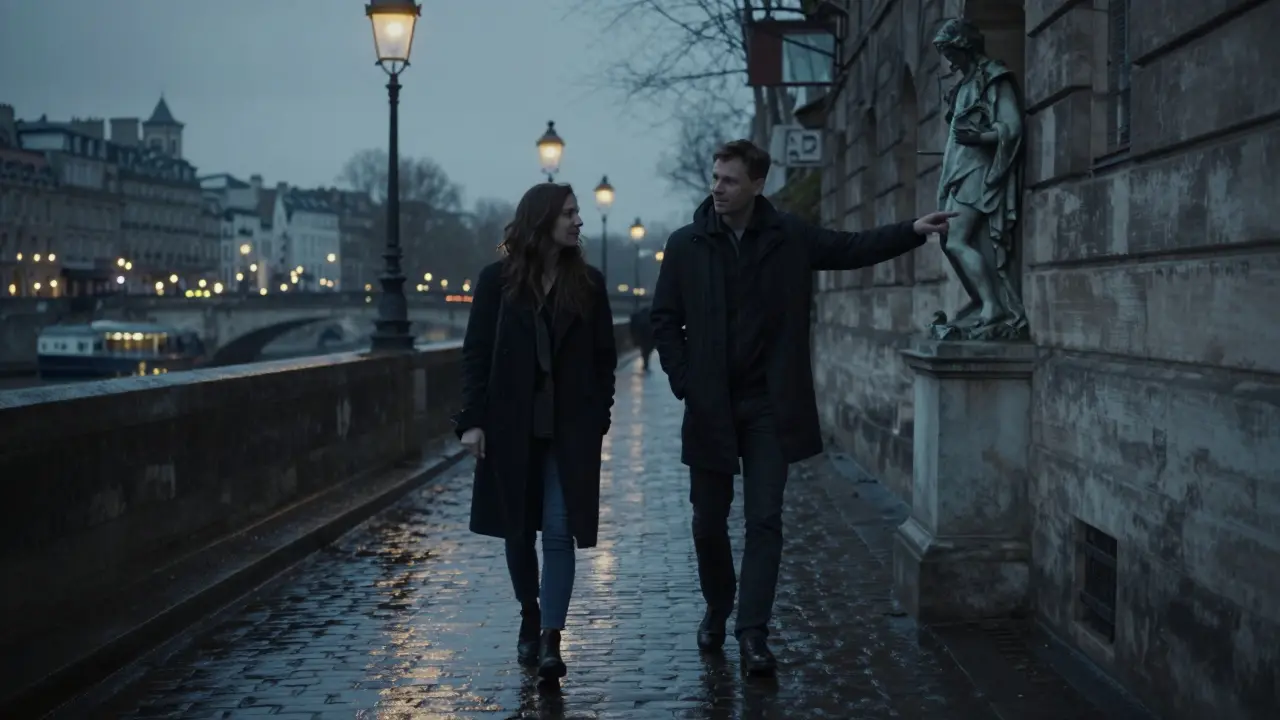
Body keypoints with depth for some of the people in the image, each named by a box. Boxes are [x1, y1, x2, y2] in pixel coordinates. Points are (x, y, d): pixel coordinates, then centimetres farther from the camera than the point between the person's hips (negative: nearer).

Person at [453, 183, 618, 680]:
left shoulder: (588, 283, 3)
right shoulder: (498, 280, -1)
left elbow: (604, 357, 6)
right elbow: (476, 353, -1)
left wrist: (599, 419, -1)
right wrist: (472, 420, -8)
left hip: (570, 431, 0)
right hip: (510, 427, 0)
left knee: (560, 532, -7)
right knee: (518, 530, 11)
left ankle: (551, 639, -5)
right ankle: (530, 618, 31)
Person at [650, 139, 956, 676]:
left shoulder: (790, 238, 1)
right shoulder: (686, 245, 0)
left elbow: (853, 248, 5)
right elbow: (665, 320, 3)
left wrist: (912, 230, -9)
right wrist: (685, 384, -4)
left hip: (770, 408, 0)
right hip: (710, 408, 1)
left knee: (764, 520, -4)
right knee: (709, 520, 10)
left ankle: (753, 633, -1)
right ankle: (717, 607, 33)